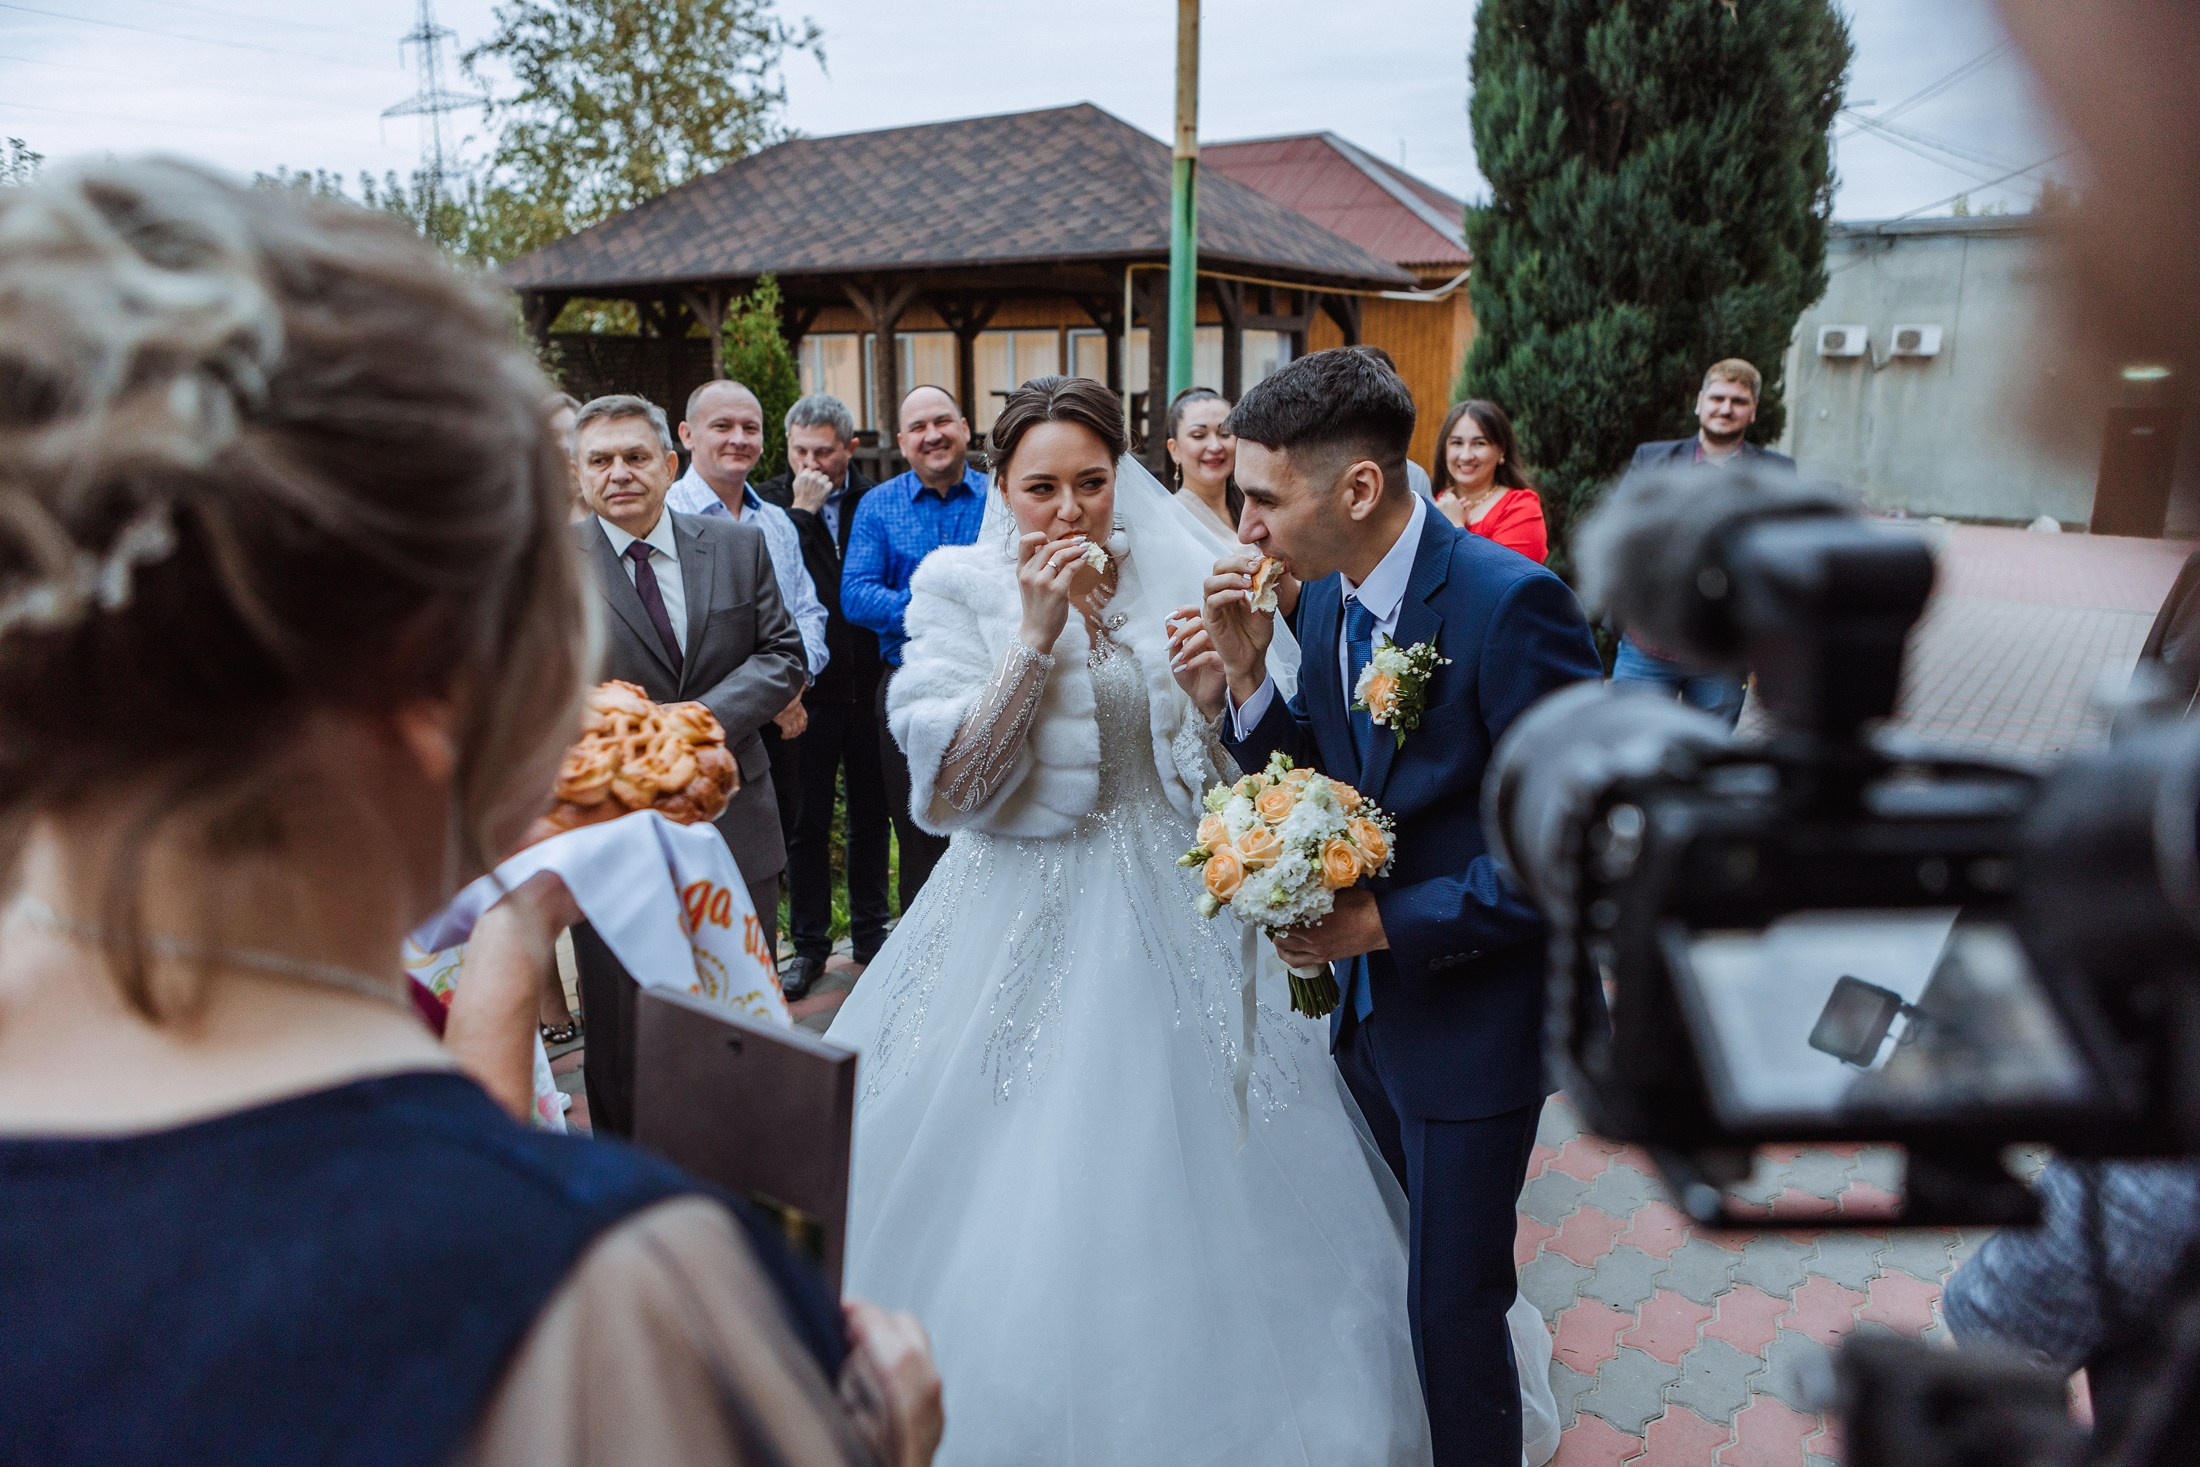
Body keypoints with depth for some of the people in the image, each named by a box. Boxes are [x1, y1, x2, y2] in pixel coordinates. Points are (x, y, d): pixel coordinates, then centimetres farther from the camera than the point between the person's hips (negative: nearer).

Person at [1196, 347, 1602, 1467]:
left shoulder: (1511, 603, -23)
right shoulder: (1324, 596, 0)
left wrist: (1390, 922, -22)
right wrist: (1244, 675, -11)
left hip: (1473, 1020, -7)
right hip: (1366, 1003, 7)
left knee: (1454, 1308, 8)